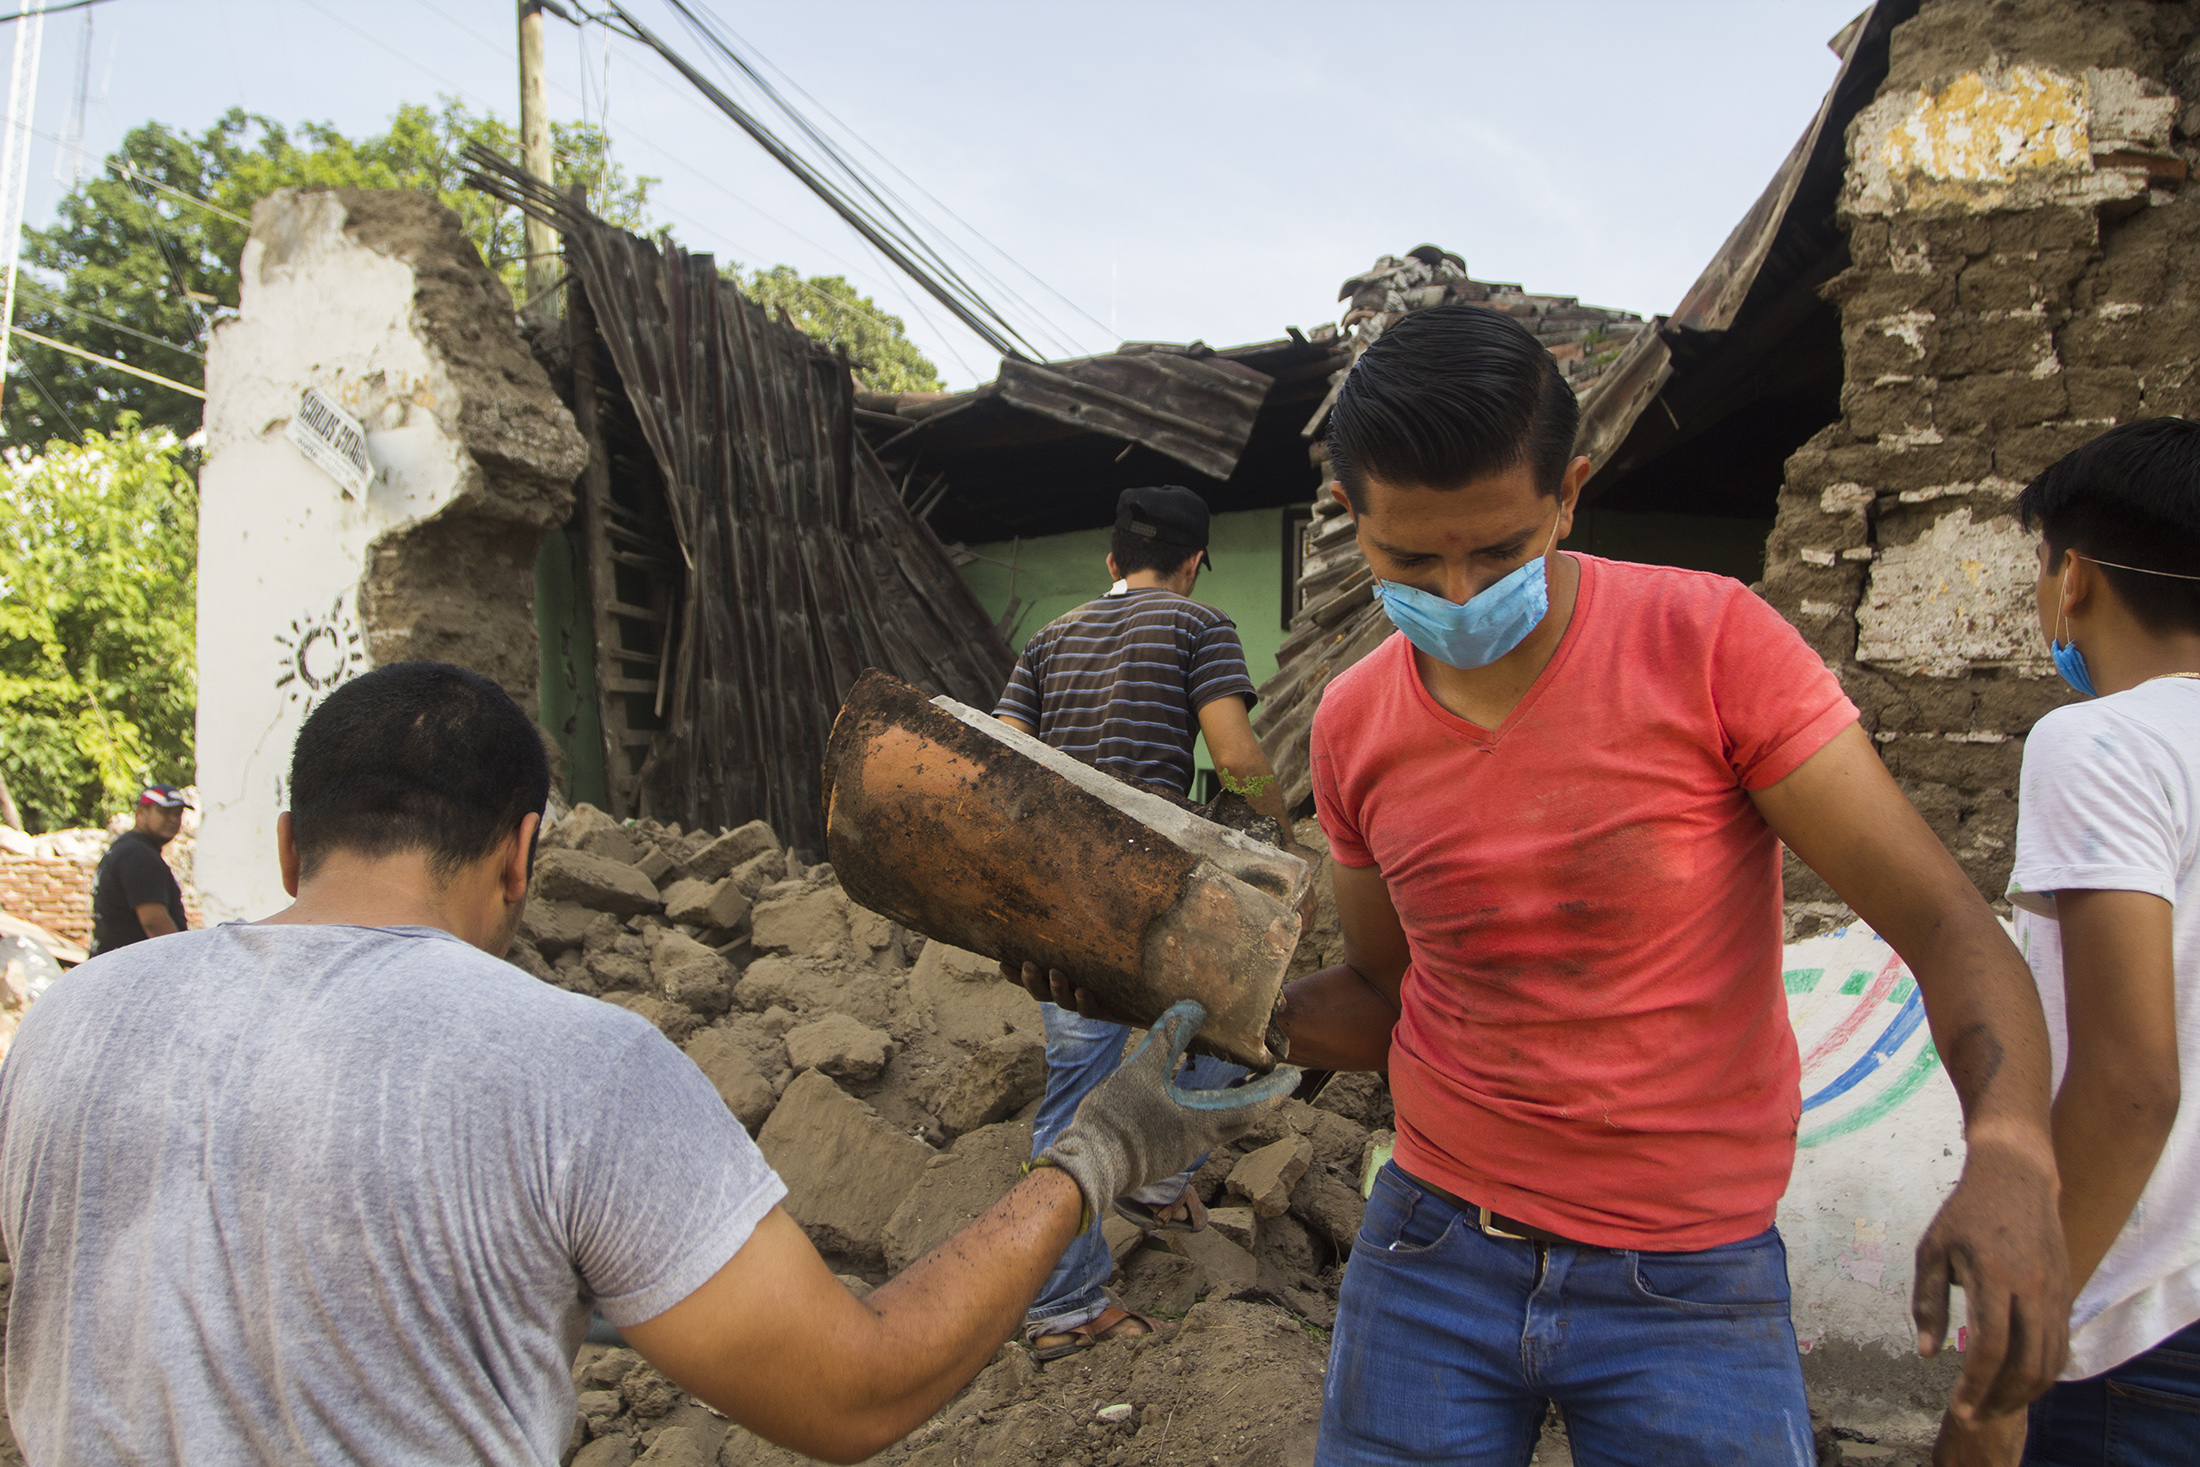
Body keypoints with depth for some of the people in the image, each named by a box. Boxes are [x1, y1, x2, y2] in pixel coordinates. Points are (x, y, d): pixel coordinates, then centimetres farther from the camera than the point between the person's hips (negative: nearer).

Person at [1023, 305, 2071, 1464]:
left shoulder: (1709, 644, -15)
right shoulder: (1355, 725, -2)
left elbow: (1943, 922, -16)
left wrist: (2009, 1149, -35)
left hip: (1689, 1283, -3)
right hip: (1434, 1248, 3)